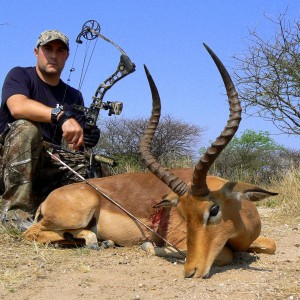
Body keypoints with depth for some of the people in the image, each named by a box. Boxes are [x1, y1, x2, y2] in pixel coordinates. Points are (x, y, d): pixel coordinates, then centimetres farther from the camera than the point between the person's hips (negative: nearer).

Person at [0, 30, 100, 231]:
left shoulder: (73, 96, 12)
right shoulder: (20, 75, -1)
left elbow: (72, 145, 4)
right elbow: (17, 107, -26)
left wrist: (81, 141, -21)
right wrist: (62, 116, -40)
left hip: (50, 171, 4)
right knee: (26, 128, -32)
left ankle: (38, 204, -1)